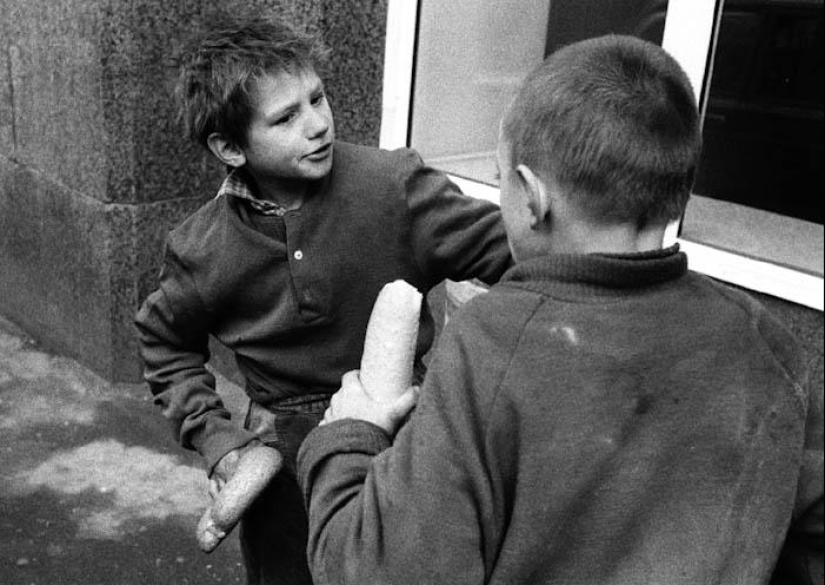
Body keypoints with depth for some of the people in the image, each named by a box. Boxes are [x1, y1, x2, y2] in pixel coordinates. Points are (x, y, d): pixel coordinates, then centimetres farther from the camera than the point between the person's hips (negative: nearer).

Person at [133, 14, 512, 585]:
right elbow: (166, 342, 10)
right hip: (284, 463, 2)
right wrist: (213, 435, 1)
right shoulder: (202, 250, -8)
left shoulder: (394, 186, -16)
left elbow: (511, 246, -12)